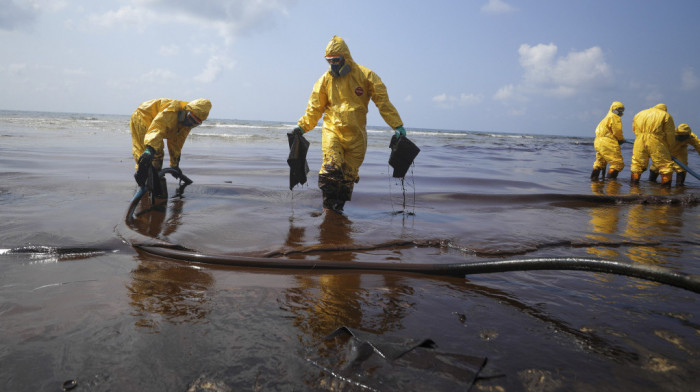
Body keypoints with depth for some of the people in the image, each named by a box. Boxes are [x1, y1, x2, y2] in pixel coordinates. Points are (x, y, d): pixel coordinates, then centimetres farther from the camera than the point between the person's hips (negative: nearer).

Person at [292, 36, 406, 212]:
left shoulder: (365, 75, -1)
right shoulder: (325, 79, 6)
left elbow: (383, 102, -1)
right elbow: (315, 107, 12)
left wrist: (397, 126, -6)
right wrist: (302, 127, 4)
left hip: (356, 134, 0)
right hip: (332, 130, 0)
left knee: (348, 175, 4)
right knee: (330, 168, -17)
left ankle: (339, 208, 18)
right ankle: (328, 206, -7)